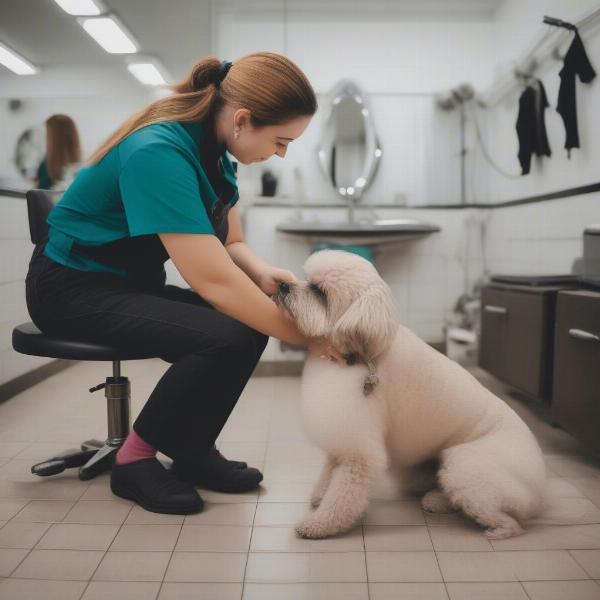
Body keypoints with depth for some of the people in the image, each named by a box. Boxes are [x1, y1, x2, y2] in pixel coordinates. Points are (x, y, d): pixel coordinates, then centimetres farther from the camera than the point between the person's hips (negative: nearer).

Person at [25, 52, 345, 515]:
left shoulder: (213, 147, -2)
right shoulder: (158, 153, -30)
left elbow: (230, 245, 1)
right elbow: (213, 280, -36)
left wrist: (263, 273, -21)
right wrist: (305, 335, -29)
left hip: (133, 284, 8)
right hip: (73, 287, -8)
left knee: (250, 323, -8)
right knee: (224, 338, -26)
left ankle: (192, 452, 6)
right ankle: (134, 460, -6)